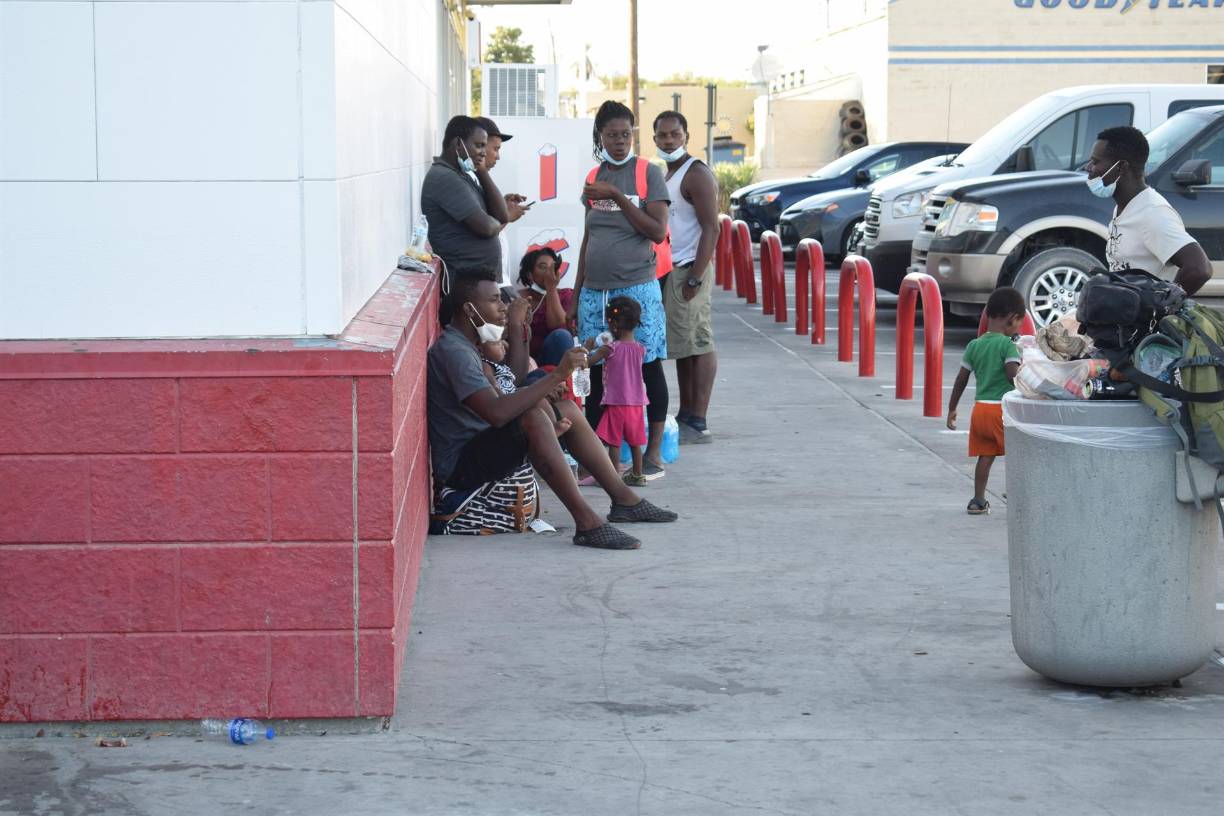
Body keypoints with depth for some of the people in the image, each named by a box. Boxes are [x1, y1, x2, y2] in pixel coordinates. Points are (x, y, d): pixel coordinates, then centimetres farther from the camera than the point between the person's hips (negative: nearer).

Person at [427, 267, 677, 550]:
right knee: (534, 415, -34)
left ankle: (624, 498, 15)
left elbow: (513, 380, 23)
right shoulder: (452, 351, -21)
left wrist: (515, 327, 14)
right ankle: (586, 523, -36)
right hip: (460, 465, -11)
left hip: (480, 446, 11)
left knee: (566, 409, 15)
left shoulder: (465, 344, 13)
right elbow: (496, 413, -34)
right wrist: (556, 376, -32)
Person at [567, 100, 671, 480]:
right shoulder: (594, 177, 12)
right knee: (598, 373, 4)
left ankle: (654, 452, 6)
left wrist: (617, 196, -16)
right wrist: (576, 295, 16)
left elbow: (658, 232, -10)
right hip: (595, 291, 4)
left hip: (637, 288, -4)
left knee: (648, 366, -1)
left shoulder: (649, 173, -2)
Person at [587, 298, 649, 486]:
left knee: (614, 442, -1)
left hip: (616, 403, -5)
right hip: (637, 402, 5)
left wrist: (588, 346, 5)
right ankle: (637, 475, 20)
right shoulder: (640, 348, 2)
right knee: (635, 442, 13)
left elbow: (587, 362, -13)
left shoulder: (610, 348, -13)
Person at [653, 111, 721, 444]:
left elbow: (711, 229, -17)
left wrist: (695, 278, -22)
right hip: (668, 269, 9)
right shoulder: (664, 175, 18)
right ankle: (685, 416, 16)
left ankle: (697, 423, -10)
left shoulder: (696, 175, -11)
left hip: (689, 269, -9)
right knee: (681, 346, 11)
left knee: (698, 344, -8)